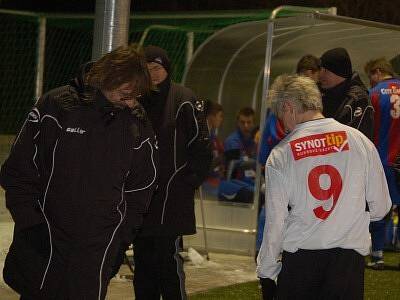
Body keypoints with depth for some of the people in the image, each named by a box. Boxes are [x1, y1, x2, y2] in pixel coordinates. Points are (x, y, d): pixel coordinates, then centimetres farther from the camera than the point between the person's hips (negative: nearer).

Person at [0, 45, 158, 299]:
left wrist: (123, 233, 6)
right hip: (44, 241, -1)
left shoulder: (138, 125, 2)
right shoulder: (56, 107, -7)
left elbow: (142, 186, 13)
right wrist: (30, 221, -9)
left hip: (99, 246, 2)